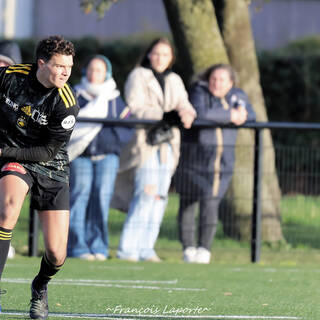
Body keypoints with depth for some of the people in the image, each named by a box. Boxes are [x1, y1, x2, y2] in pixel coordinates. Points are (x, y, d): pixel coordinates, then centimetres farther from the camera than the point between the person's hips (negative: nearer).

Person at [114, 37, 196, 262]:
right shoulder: (138, 77, 1)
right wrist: (167, 115, -23)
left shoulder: (174, 81, 19)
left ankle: (146, 247, 7)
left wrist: (186, 114, -18)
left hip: (167, 143, 6)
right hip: (145, 141, -6)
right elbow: (136, 108, -12)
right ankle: (127, 249, -15)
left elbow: (184, 105, 8)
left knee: (160, 196, 3)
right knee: (146, 193, -15)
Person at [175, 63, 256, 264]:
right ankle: (188, 249, 12)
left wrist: (241, 114, -17)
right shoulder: (199, 92, -6)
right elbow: (200, 113, -24)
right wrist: (229, 115, -20)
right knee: (189, 203, 2)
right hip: (194, 156, -2)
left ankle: (204, 249, -1)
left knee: (211, 204, -7)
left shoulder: (238, 95, 9)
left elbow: (251, 116, 5)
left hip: (222, 161, 2)